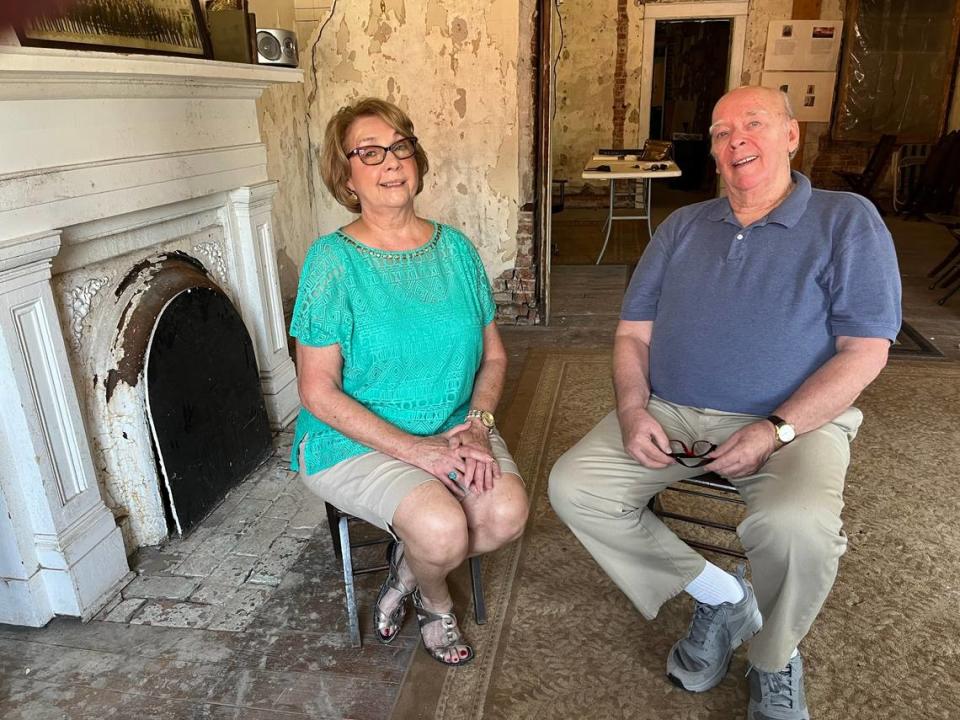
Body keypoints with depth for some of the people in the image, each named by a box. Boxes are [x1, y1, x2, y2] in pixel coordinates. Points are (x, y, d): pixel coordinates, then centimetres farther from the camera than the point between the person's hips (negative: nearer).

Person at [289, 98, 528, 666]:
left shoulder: (454, 248, 4)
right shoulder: (334, 260, -10)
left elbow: (494, 355, 8)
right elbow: (319, 393, -12)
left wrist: (477, 422, -11)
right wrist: (414, 448, -19)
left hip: (456, 428, 4)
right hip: (355, 440, -4)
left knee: (508, 512, -22)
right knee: (443, 527, -27)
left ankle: (407, 570, 12)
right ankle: (435, 603, 14)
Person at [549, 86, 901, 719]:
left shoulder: (847, 221, 2)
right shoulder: (681, 228, 14)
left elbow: (865, 352, -6)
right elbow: (633, 334, 11)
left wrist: (773, 432, -18)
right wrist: (632, 409, -8)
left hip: (794, 422, -3)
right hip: (670, 415, 4)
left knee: (797, 525, -34)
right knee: (573, 488, -15)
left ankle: (775, 662, 2)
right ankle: (720, 597, 4)